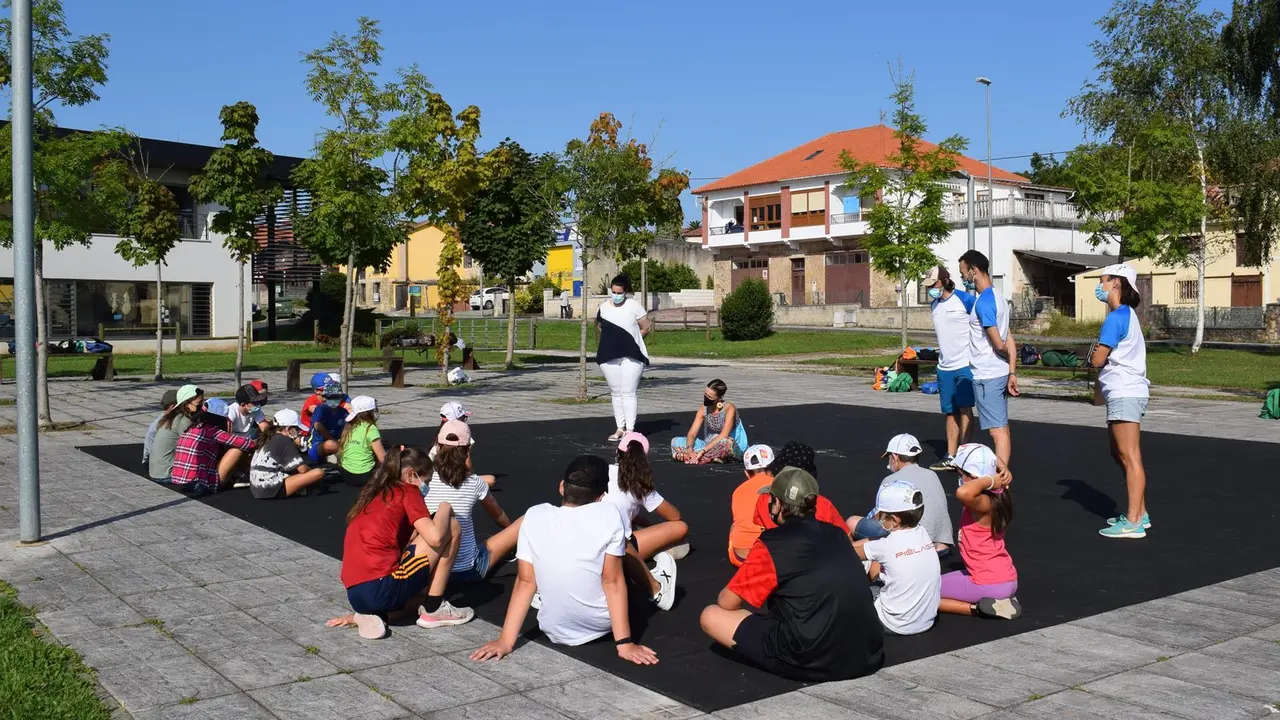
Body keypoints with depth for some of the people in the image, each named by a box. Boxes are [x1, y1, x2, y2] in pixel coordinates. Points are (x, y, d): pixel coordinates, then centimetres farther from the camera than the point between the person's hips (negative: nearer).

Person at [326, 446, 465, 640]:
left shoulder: (373, 493, 24)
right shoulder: (407, 490, 2)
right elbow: (435, 537, -9)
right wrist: (445, 508, 8)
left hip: (355, 594, 8)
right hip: (382, 588, -8)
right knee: (451, 526, 4)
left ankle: (369, 614, 9)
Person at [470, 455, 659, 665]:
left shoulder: (534, 516, -10)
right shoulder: (609, 514, -16)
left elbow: (525, 582, -10)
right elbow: (613, 582, -15)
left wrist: (506, 641, -6)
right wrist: (625, 643, -12)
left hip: (555, 633, 2)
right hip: (602, 626, -2)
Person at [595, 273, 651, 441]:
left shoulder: (633, 306, -4)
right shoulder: (603, 307, 6)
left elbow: (646, 328, 1)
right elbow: (599, 327, 21)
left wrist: (632, 341, 6)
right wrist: (612, 340, 12)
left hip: (631, 356, -4)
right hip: (609, 357, 4)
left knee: (628, 393, -6)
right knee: (616, 393, 8)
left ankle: (630, 429, -5)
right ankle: (620, 428, 16)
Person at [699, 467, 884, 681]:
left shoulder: (772, 543, -5)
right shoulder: (837, 534, 12)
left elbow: (726, 603, 2)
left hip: (811, 662, -7)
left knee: (711, 616, 4)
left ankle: (797, 658, 5)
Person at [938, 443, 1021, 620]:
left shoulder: (983, 504, -25)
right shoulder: (995, 496, 1)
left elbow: (962, 492, -48)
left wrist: (988, 480, -30)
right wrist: (1003, 474, -1)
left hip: (990, 584, -8)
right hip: (1006, 578, 9)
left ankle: (978, 608, -5)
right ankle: (1000, 599, 13)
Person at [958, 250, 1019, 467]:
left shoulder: (983, 302, -18)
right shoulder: (997, 297, 13)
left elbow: (999, 344, -18)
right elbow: (1008, 342, 10)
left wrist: (1008, 356, 3)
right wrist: (1012, 371, 8)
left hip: (986, 376, -10)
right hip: (1000, 373, 10)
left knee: (997, 430, -10)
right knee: (1002, 428, 15)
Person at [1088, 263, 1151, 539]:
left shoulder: (1116, 318, -16)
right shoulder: (1126, 315, 17)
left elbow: (1097, 360, -16)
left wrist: (1094, 351, 4)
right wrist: (1100, 351, -1)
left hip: (1124, 394, -11)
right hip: (1124, 392, 11)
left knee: (1130, 457, -9)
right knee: (1121, 454, 18)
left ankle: (1134, 522, -8)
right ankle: (1139, 513, 24)